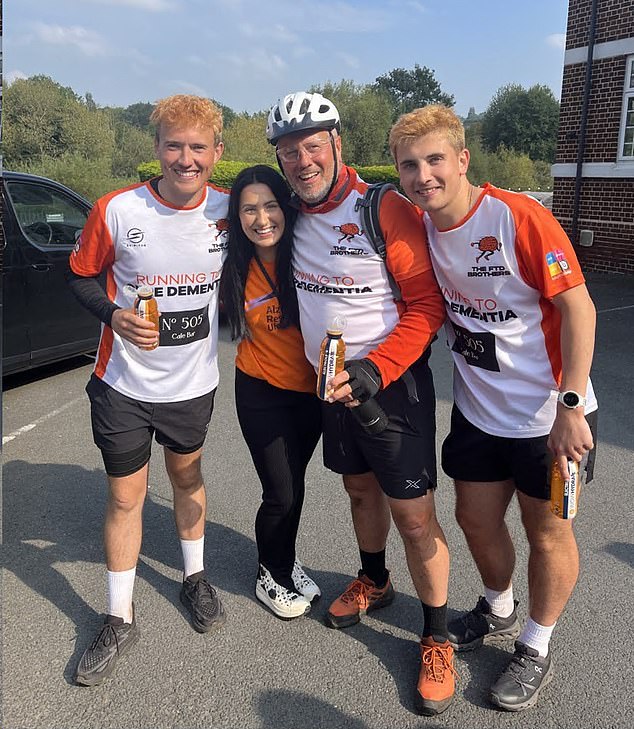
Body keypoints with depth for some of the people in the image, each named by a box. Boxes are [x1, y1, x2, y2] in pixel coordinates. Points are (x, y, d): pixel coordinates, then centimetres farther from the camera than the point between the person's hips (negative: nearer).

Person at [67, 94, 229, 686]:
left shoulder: (227, 210, -8)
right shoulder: (117, 210, -16)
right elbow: (81, 275, -3)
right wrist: (114, 315, -21)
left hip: (194, 380, 2)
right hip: (124, 382, -2)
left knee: (187, 477, 21)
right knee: (125, 496, 7)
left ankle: (194, 577, 45)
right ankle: (119, 620, 26)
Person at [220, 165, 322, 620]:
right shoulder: (236, 270, -11)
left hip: (311, 388, 2)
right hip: (261, 391, -1)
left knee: (292, 485, 17)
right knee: (283, 493, 0)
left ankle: (284, 562, 43)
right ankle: (272, 576, 29)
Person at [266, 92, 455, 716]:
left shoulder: (386, 211, -17)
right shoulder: (291, 215, 1)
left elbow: (426, 305, -16)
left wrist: (374, 371, -25)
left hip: (394, 381, -6)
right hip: (331, 381, 6)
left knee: (414, 516, -2)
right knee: (360, 487, 22)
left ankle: (437, 637, 17)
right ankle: (374, 581, 46)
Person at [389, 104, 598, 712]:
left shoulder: (519, 217, -21)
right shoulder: (417, 228, -3)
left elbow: (579, 307, -19)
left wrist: (569, 408, -21)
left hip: (549, 415, -5)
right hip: (476, 408, 6)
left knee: (547, 532, 11)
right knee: (475, 519, 18)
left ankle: (536, 649, 35)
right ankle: (498, 611, 47)